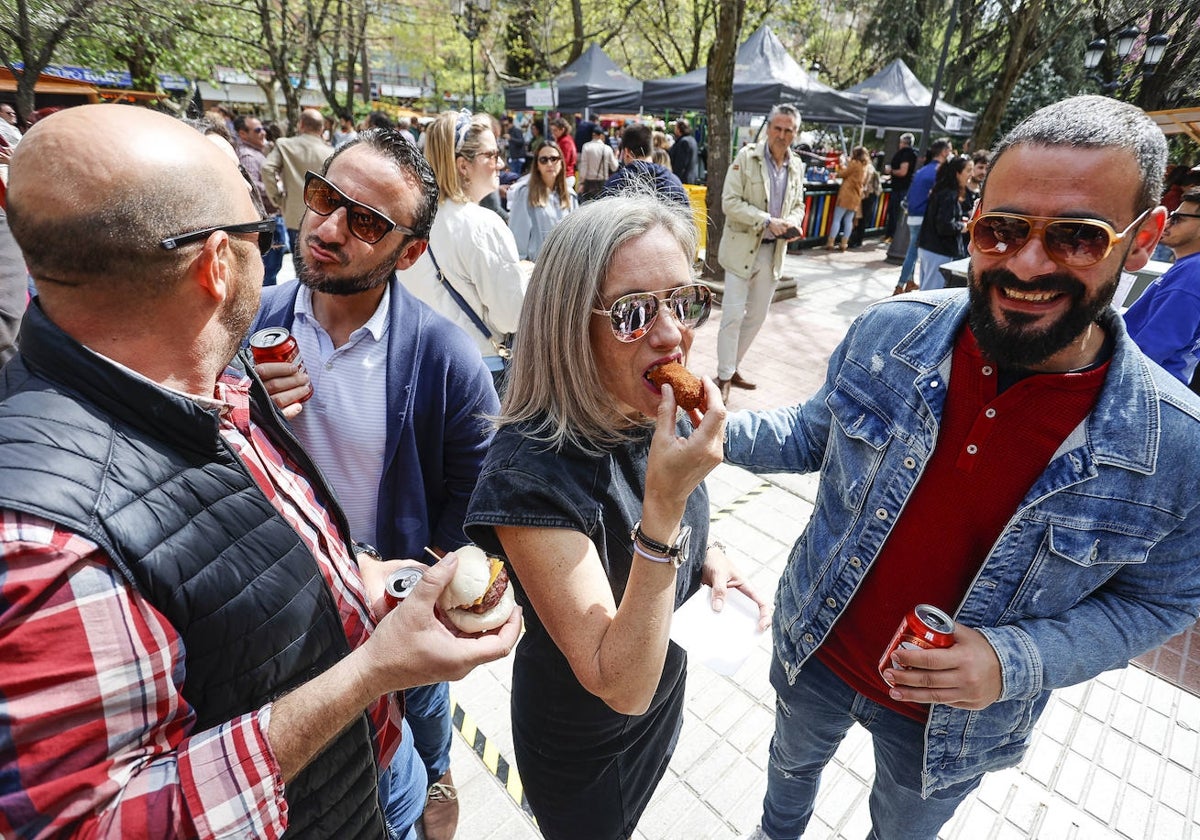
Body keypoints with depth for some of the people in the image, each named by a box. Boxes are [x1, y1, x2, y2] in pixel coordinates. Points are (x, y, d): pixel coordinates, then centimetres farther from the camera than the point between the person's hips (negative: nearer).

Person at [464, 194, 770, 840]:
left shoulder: (663, 416, -15)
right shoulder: (530, 471, -37)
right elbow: (620, 686, -34)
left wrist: (709, 559, -16)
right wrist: (665, 504, -44)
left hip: (664, 689, 6)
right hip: (583, 741, -5)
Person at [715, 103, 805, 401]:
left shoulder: (797, 166, 9)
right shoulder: (747, 157, -7)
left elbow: (798, 205, 18)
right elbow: (730, 202, -13)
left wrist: (793, 223, -6)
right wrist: (768, 221, -20)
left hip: (773, 252, 6)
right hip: (742, 247, -6)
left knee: (757, 316, 11)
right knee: (733, 315, -7)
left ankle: (732, 368, 26)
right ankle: (724, 377, 5)